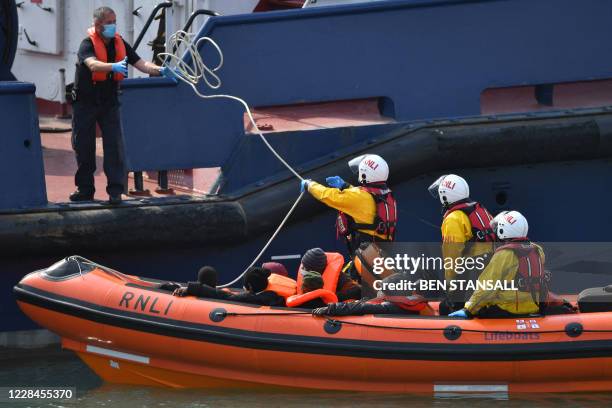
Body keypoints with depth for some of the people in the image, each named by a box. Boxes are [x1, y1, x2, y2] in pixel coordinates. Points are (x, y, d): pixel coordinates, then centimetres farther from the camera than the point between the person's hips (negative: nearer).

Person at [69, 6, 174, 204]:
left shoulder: (120, 44, 0)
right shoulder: (88, 44, -15)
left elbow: (141, 64, -7)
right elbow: (93, 64, -35)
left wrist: (159, 70, -26)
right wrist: (114, 66, -53)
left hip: (109, 102, 3)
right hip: (85, 102, -3)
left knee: (114, 144, -8)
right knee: (83, 146, 5)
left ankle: (115, 191, -7)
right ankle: (85, 189, 19)